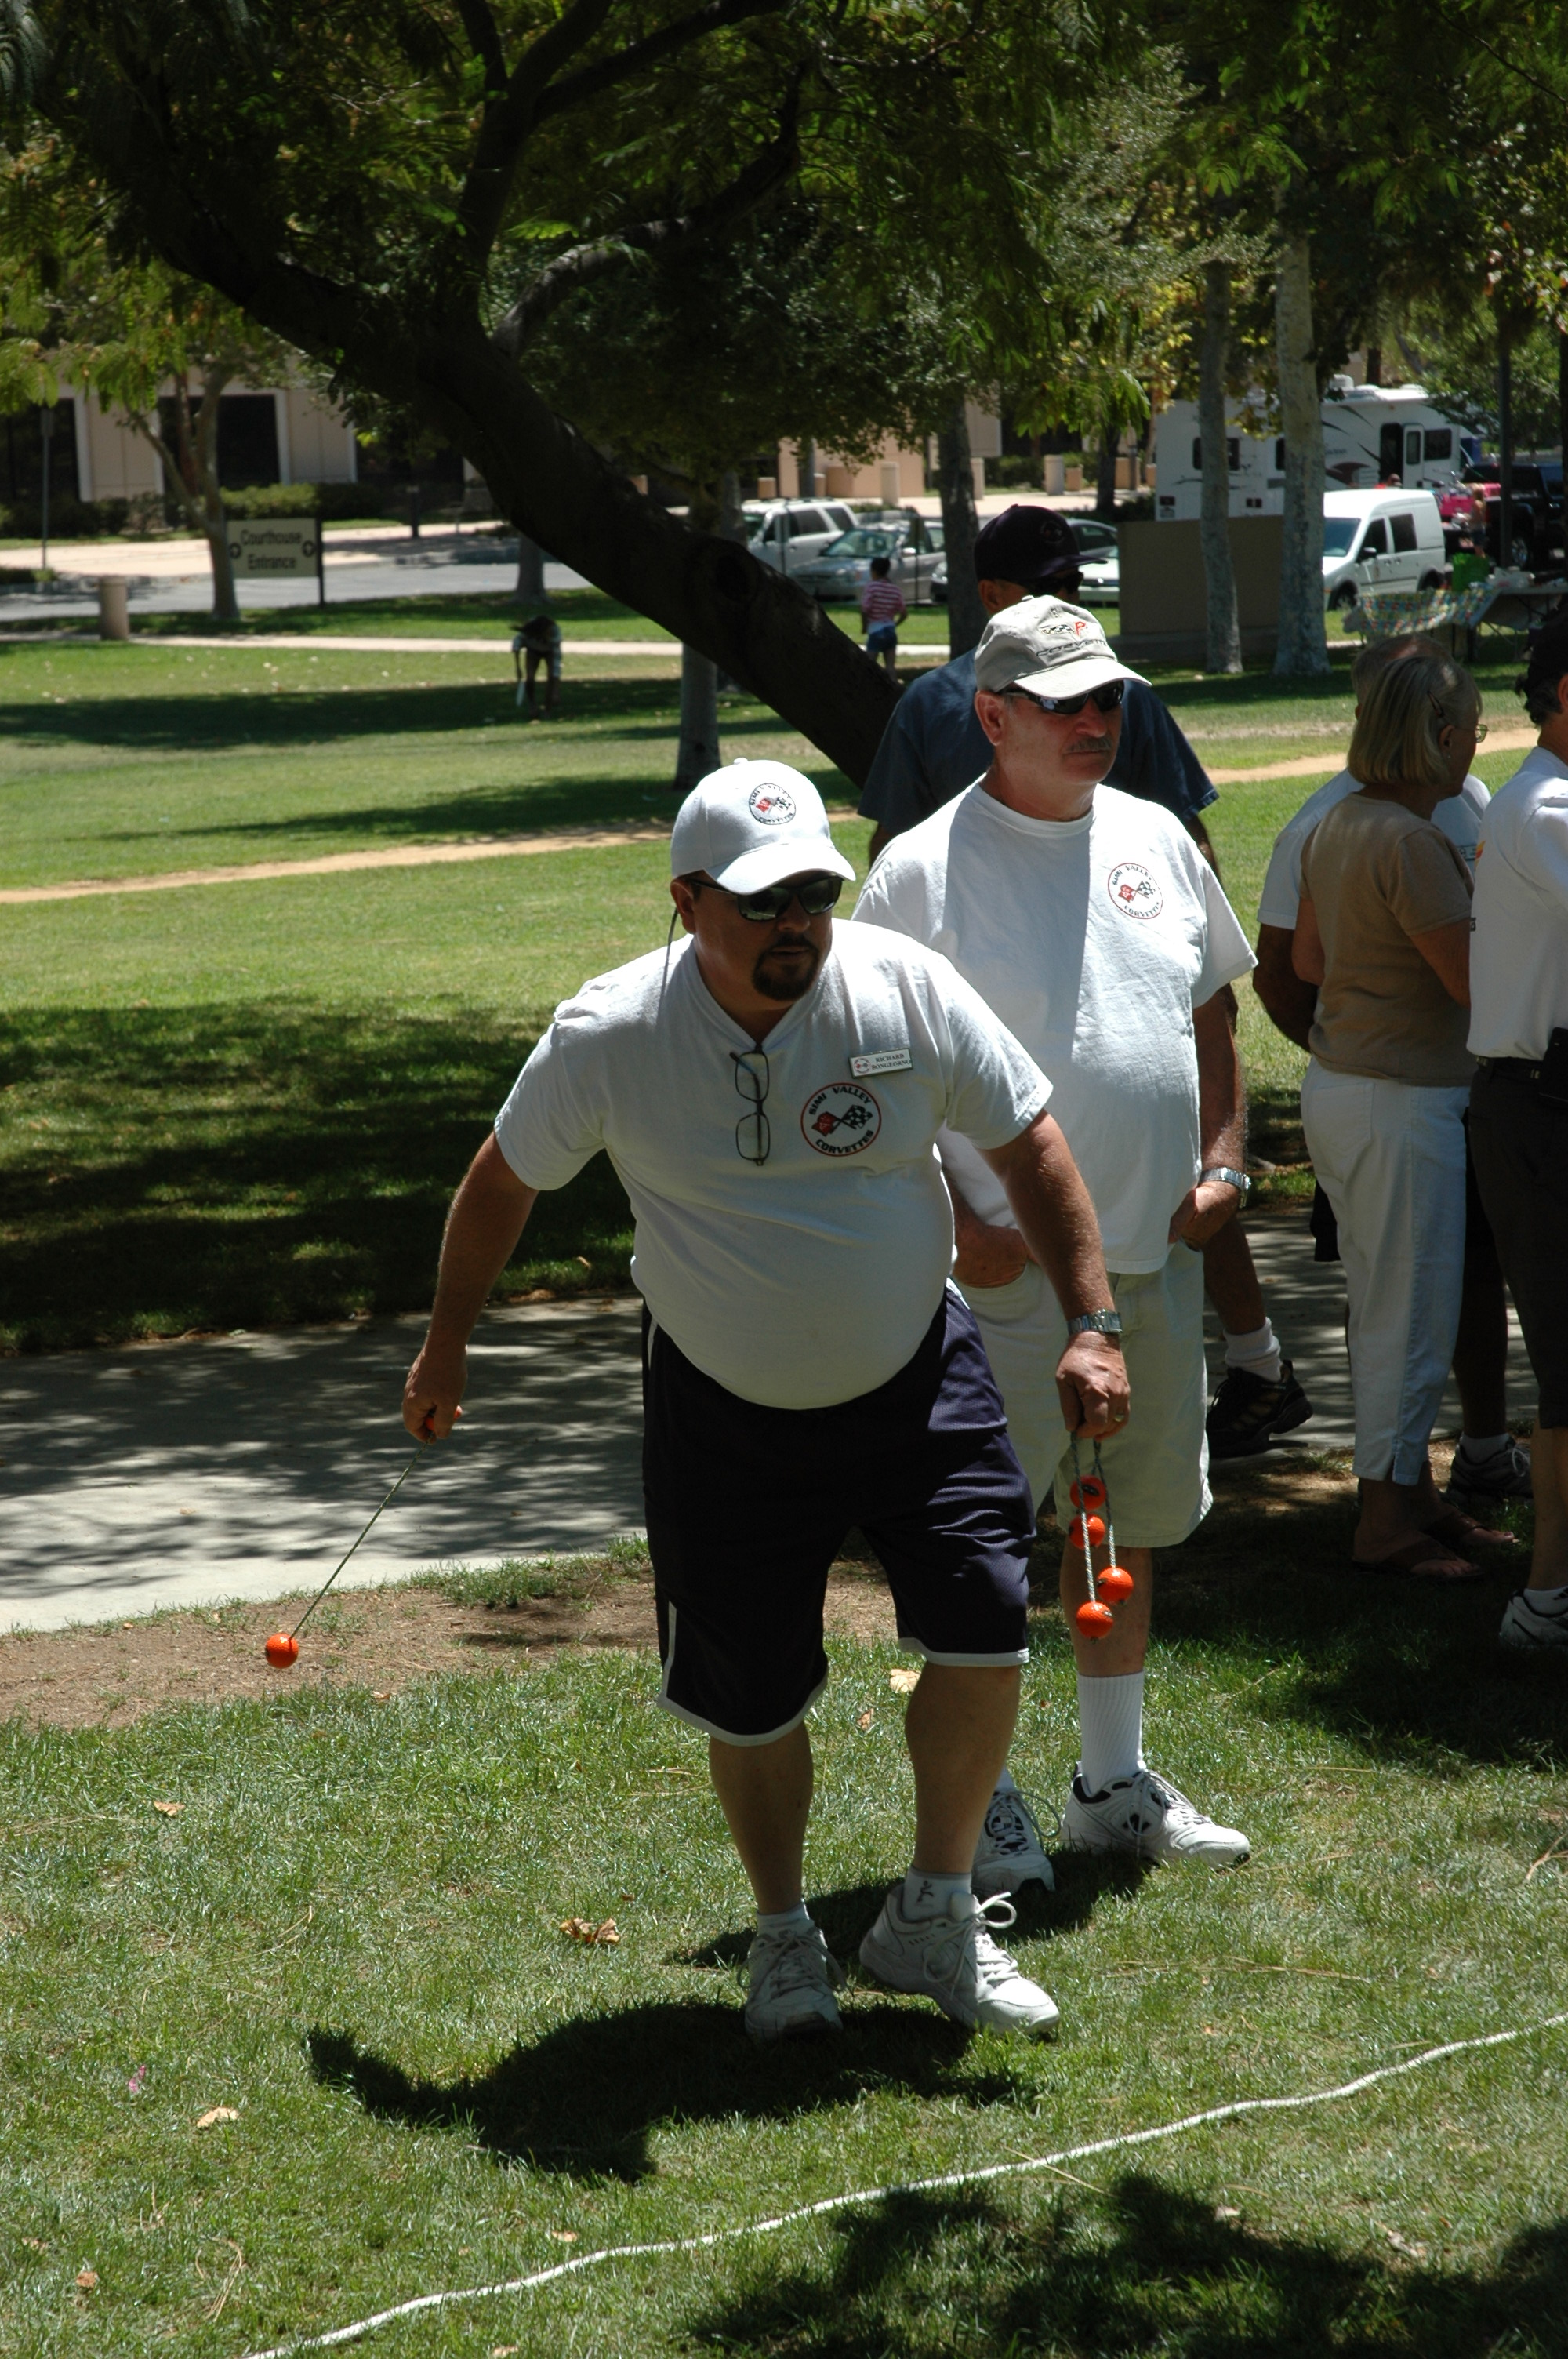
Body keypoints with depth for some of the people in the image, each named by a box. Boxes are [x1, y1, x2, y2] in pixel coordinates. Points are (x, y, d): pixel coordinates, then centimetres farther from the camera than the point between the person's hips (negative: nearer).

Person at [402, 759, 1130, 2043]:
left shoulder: (907, 989, -15)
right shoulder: (607, 1038, -16)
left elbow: (1028, 1144, -5)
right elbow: (504, 1182, 2)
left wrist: (1090, 1325, -11)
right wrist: (445, 1350, 11)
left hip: (916, 1378, 1)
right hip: (725, 1408, -1)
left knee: (985, 1628, -11)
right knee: (752, 1695, 3)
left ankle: (934, 1920, 10)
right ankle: (785, 1938, 29)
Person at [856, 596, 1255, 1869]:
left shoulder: (1155, 839, 10)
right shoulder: (923, 870, -9)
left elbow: (1211, 1014, 20)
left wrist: (1222, 1164, 7)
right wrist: (953, 1225, -15)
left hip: (1158, 1258, 6)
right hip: (1009, 1273, -6)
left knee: (1125, 1523, 16)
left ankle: (1115, 1784, 30)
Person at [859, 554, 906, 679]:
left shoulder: (872, 586, -11)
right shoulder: (895, 589, 4)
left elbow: (864, 609, -17)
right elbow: (904, 612, 5)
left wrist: (864, 627, -3)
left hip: (875, 631, -5)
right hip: (891, 631, 5)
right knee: (890, 665, 6)